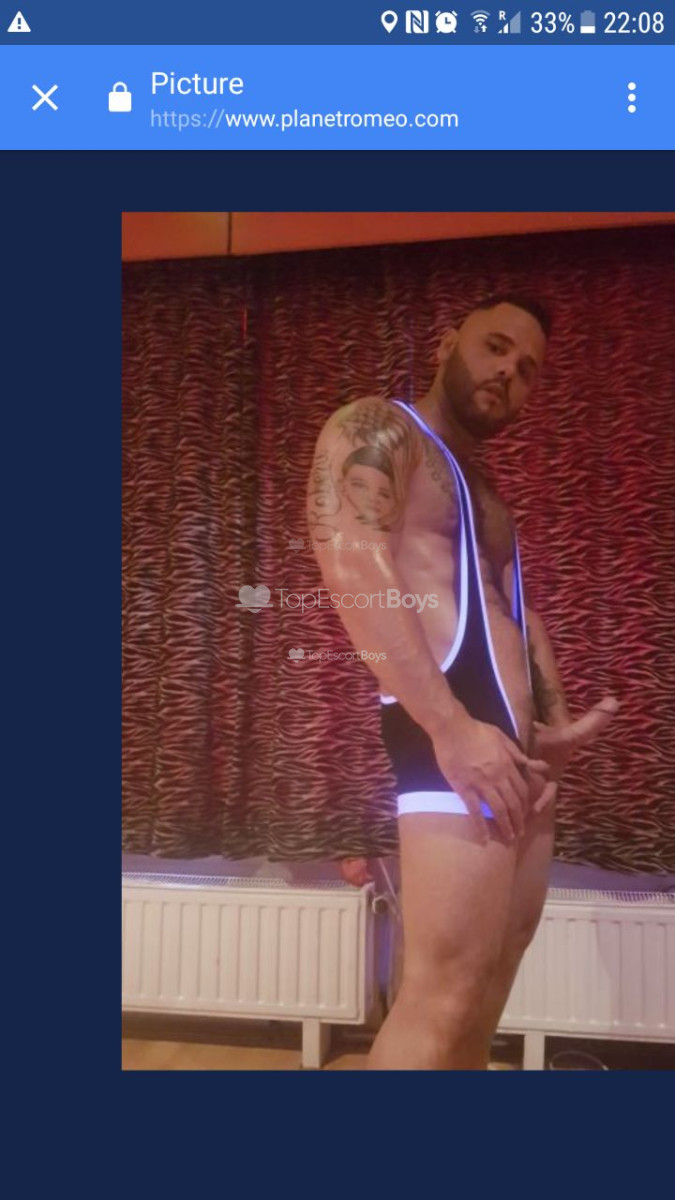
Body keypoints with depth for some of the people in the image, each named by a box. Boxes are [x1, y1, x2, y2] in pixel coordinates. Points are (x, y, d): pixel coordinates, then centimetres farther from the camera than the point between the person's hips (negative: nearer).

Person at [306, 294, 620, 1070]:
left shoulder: (487, 496, 28)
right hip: (446, 739, -9)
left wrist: (555, 724, 6)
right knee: (444, 993, -11)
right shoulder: (376, 430, 1)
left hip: (519, 754, 9)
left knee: (486, 986, 14)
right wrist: (453, 729, -22)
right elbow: (353, 566, -15)